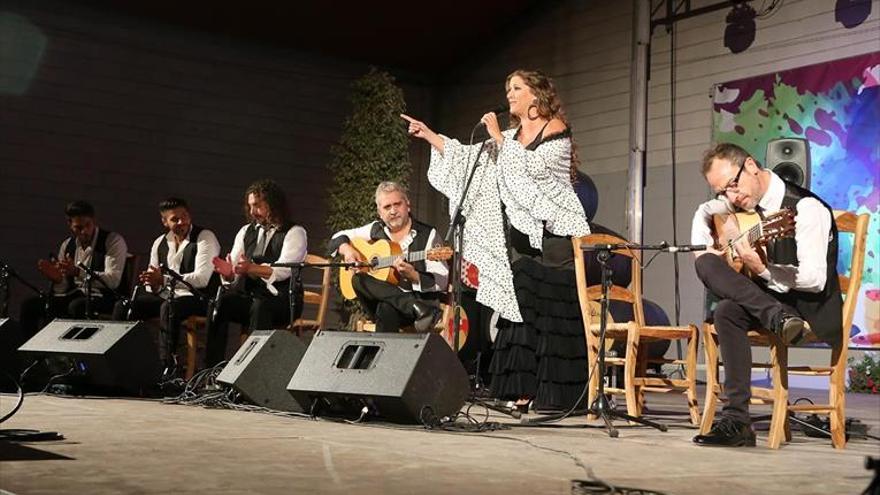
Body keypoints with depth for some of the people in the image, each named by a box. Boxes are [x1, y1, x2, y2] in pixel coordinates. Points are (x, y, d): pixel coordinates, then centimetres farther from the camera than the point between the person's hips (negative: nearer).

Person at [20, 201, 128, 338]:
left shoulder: (113, 241, -7)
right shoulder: (67, 245, 12)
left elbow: (113, 280, -20)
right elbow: (62, 288, 13)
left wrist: (78, 272, -31)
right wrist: (56, 279, -12)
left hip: (103, 297, -6)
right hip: (74, 295, 6)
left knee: (77, 307, -36)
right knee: (30, 305, -10)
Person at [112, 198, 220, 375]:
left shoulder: (205, 238, -8)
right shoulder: (160, 243, 12)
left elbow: (201, 279, -21)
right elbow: (153, 283, 12)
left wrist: (163, 280, -26)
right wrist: (153, 285, -14)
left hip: (197, 297, -6)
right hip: (166, 296, 7)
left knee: (168, 307, -37)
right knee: (123, 306, -11)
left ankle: (167, 366, -33)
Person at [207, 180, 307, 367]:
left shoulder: (295, 233, 0)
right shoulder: (246, 231, 18)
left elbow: (283, 270, -17)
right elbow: (233, 272, 11)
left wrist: (252, 269, -33)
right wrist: (227, 272, -15)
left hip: (281, 300, -5)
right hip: (248, 296, 5)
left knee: (260, 307, -37)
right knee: (219, 302, -25)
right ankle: (212, 368, -28)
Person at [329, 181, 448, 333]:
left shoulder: (427, 234, -1)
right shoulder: (375, 230, 12)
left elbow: (441, 281, -8)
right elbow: (338, 237, 22)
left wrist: (412, 275, -26)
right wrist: (347, 249, -1)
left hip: (417, 298, -6)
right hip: (379, 299, 6)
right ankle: (419, 310, -35)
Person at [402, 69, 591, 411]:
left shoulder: (556, 129, -2)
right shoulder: (512, 135, 17)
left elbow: (534, 165, -17)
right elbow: (471, 158, 16)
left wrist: (498, 137, -11)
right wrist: (429, 135, 12)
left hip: (554, 232, -7)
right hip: (522, 234, 7)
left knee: (554, 311, -7)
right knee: (523, 310, 5)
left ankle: (558, 393, -5)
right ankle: (526, 389, 8)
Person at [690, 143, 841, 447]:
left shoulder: (806, 207, -17)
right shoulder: (746, 199, 5)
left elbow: (815, 279, -22)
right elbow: (704, 212, 26)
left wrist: (763, 270, -32)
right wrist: (703, 250, 9)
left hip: (810, 308, -7)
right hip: (767, 298, 8)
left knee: (728, 312, -32)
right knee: (706, 263, -22)